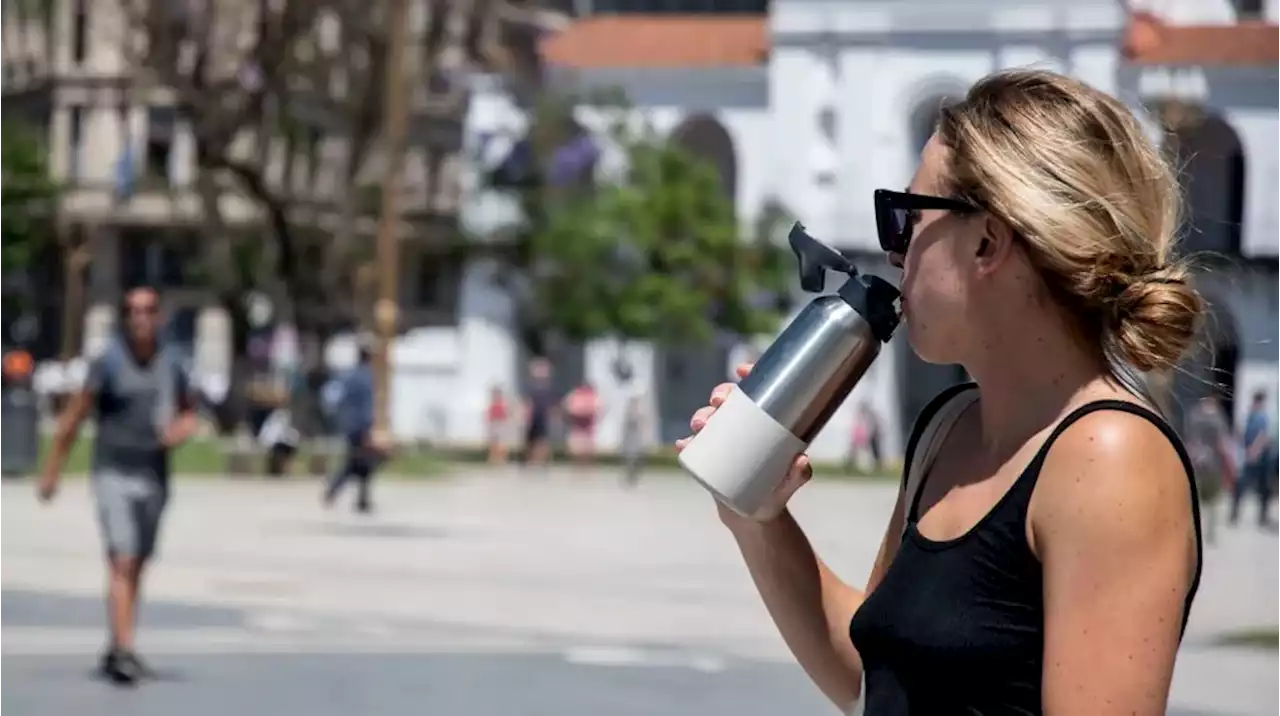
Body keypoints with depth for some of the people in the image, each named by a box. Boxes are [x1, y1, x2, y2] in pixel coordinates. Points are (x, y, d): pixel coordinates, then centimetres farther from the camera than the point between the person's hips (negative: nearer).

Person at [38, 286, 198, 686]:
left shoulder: (171, 366, 4)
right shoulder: (108, 364, -8)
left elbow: (188, 414, 18)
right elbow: (74, 418, -3)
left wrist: (180, 429, -6)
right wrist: (52, 472, -3)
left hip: (154, 477, 4)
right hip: (113, 474, -4)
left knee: (137, 568, 10)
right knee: (122, 563, -15)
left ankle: (115, 652, 21)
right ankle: (124, 651, -22)